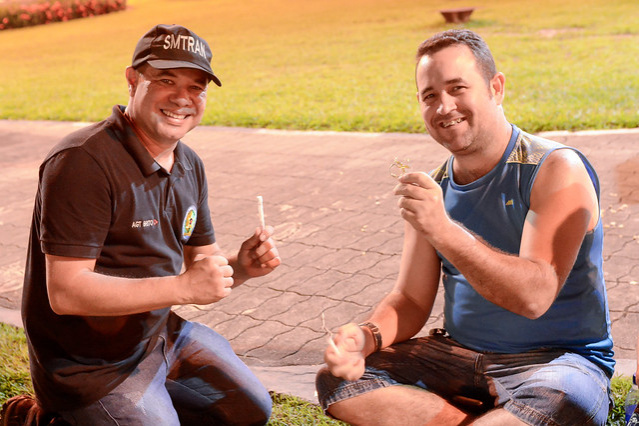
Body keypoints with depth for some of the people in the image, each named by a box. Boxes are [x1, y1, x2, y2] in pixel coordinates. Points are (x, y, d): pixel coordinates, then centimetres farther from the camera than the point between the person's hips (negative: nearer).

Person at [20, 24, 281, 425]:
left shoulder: (190, 166, 2)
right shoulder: (84, 162, -25)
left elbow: (201, 259, 9)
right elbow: (65, 292, -29)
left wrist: (240, 266, -15)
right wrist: (182, 288, -32)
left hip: (162, 333, 9)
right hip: (90, 364, -8)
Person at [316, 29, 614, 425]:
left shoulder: (557, 170, -13)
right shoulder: (433, 187, 5)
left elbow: (534, 296, -24)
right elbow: (412, 299, 8)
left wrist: (444, 231, -33)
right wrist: (367, 336, -14)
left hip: (559, 359, -5)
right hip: (458, 355, 6)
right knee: (337, 381, -10)